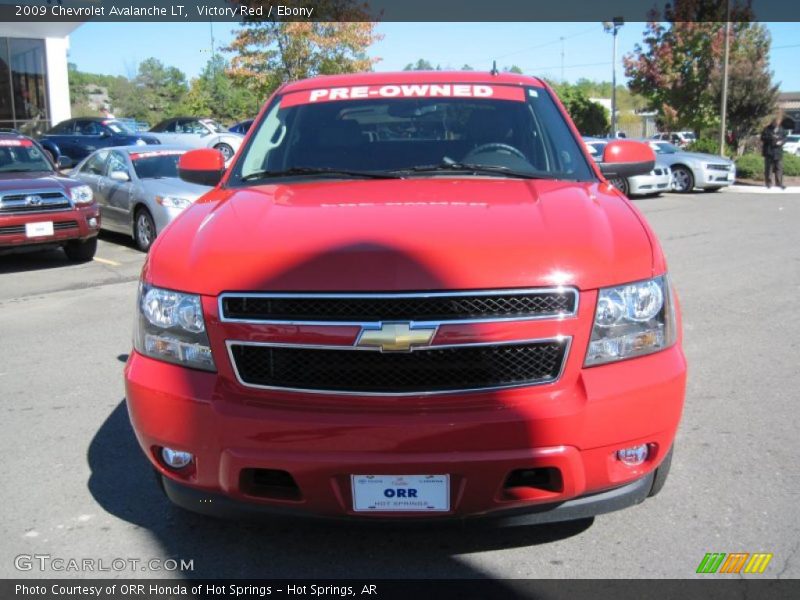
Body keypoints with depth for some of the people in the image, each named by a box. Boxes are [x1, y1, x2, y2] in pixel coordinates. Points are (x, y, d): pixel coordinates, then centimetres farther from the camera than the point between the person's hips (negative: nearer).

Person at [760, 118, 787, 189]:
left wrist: (781, 141, -9)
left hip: (778, 151, 3)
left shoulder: (781, 129, 10)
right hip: (769, 152, -3)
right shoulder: (767, 129, -1)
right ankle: (769, 183, 8)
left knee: (779, 168, 2)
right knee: (769, 167, -1)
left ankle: (779, 183, 8)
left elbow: (784, 137, 12)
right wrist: (771, 137, -20)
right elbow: (763, 137, -9)